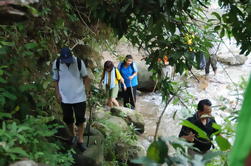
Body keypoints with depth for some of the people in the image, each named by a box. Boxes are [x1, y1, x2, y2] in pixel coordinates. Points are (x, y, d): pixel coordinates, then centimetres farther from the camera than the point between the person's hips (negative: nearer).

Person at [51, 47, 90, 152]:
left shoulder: (79, 62, -10)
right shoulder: (56, 64, -7)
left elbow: (85, 77, 1)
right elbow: (55, 80, 3)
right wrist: (57, 93, -2)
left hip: (79, 96, -1)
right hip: (65, 97, 2)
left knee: (80, 119, 3)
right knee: (68, 119, 14)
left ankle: (80, 140, 16)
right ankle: (73, 136, 37)